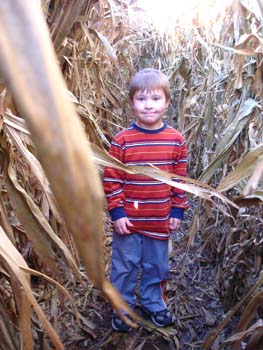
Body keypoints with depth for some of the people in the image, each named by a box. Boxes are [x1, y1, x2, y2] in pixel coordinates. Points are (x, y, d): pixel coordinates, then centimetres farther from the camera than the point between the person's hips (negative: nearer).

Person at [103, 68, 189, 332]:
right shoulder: (122, 140, -11)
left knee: (156, 266, 19)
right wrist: (117, 212, -11)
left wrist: (177, 211, 2)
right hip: (128, 220, -2)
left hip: (161, 220, 2)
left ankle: (154, 303, 43)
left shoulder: (176, 140, -4)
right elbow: (111, 180, -8)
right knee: (125, 266, 13)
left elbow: (180, 179, 3)